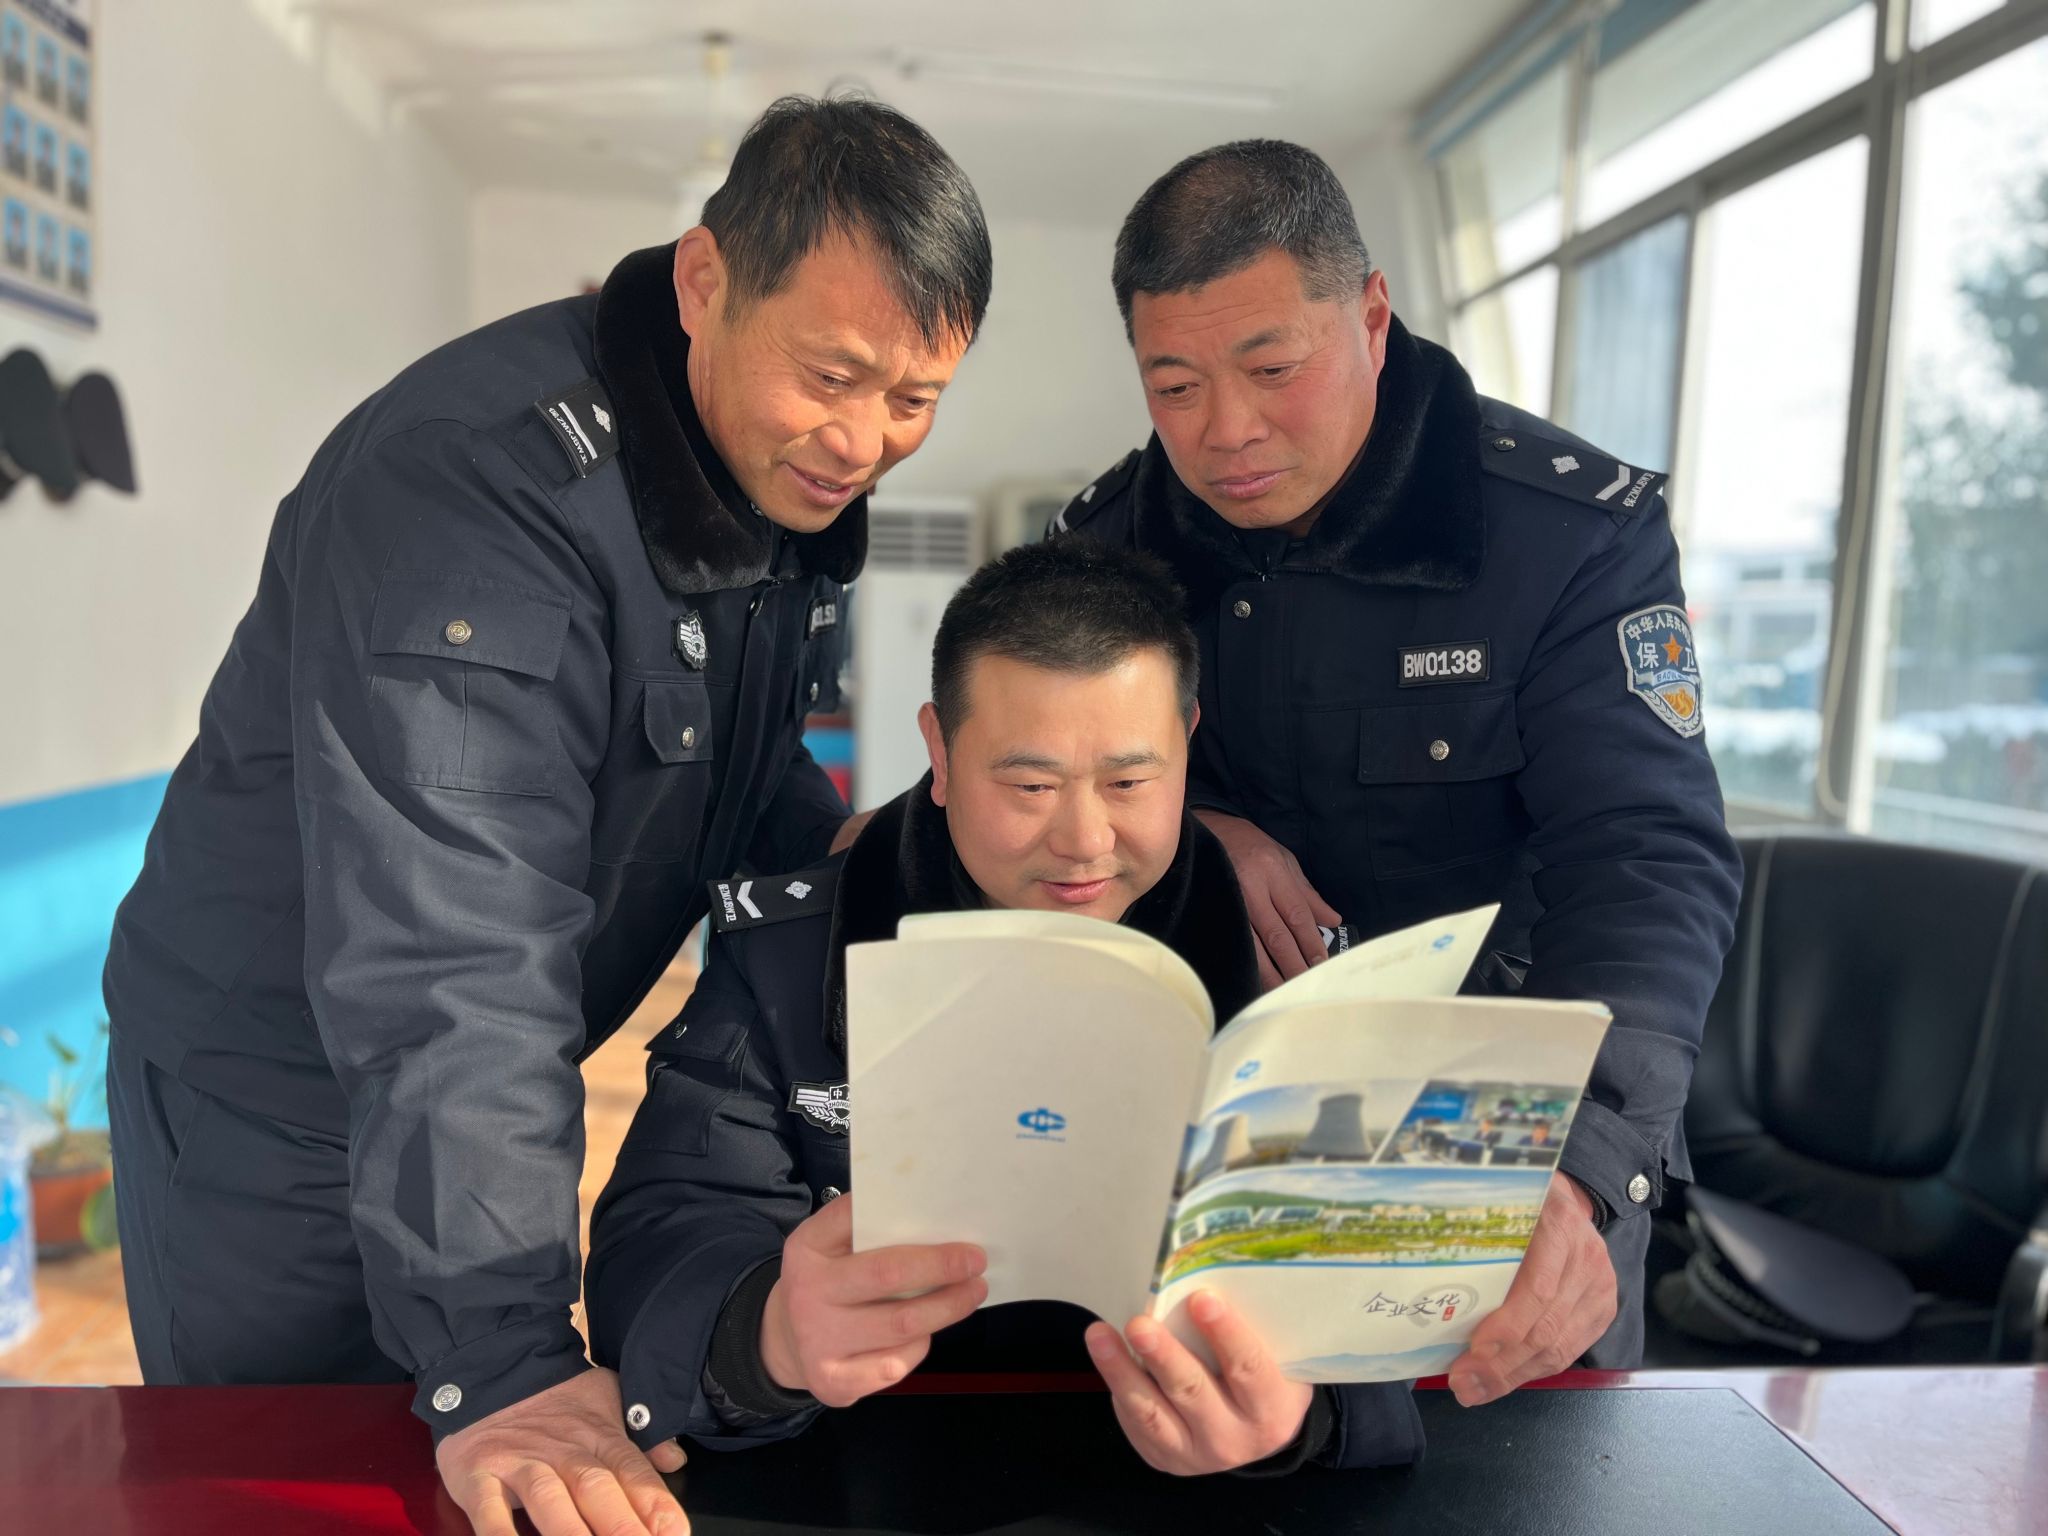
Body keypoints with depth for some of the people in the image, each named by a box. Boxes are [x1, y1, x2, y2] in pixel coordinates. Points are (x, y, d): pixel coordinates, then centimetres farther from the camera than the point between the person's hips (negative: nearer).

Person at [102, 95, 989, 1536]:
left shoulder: (793, 469, -5)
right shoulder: (474, 481, -31)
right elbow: (452, 958, -38)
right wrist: (497, 1363, -41)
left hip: (490, 1084, 7)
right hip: (277, 1085, -7)